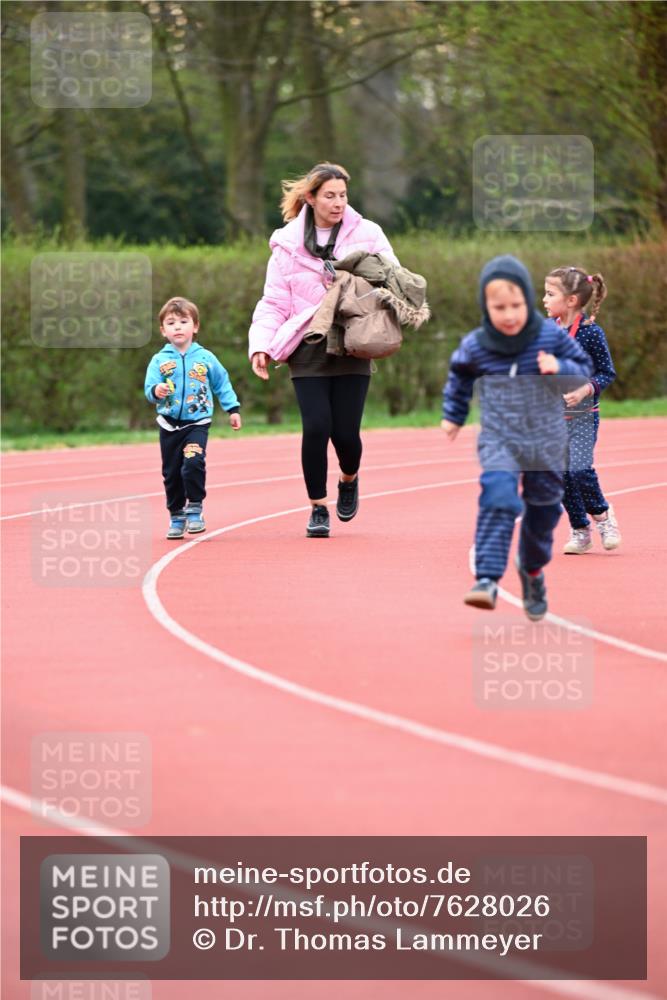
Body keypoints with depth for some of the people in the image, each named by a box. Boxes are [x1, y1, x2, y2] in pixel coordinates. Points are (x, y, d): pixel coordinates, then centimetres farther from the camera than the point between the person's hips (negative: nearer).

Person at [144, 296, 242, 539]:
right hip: (169, 426, 2)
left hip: (197, 423, -2)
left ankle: (195, 509, -9)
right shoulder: (159, 361, 0)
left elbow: (222, 384, 11)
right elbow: (149, 388, -7)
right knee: (172, 472, 7)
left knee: (193, 463, -22)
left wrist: (233, 409, 9)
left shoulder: (205, 358, 2)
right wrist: (156, 391, -30)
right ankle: (176, 516, 21)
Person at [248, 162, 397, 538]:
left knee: (346, 432, -4)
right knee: (317, 427, -12)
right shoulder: (288, 243, 5)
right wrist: (261, 345, -9)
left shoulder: (367, 235, 4)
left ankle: (350, 479, 31)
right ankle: (318, 508, 5)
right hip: (308, 350, 0)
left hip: (353, 349, 0)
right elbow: (274, 302, 6)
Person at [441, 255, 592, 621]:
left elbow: (583, 369, 1)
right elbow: (459, 376, 15)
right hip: (499, 440, -2)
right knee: (498, 498, -25)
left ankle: (532, 571, 43)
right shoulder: (475, 346, -7)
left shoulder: (552, 337, -9)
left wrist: (560, 369, -19)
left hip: (546, 441, 2)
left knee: (542, 510, 15)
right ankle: (487, 578, -31)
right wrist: (453, 414, 19)